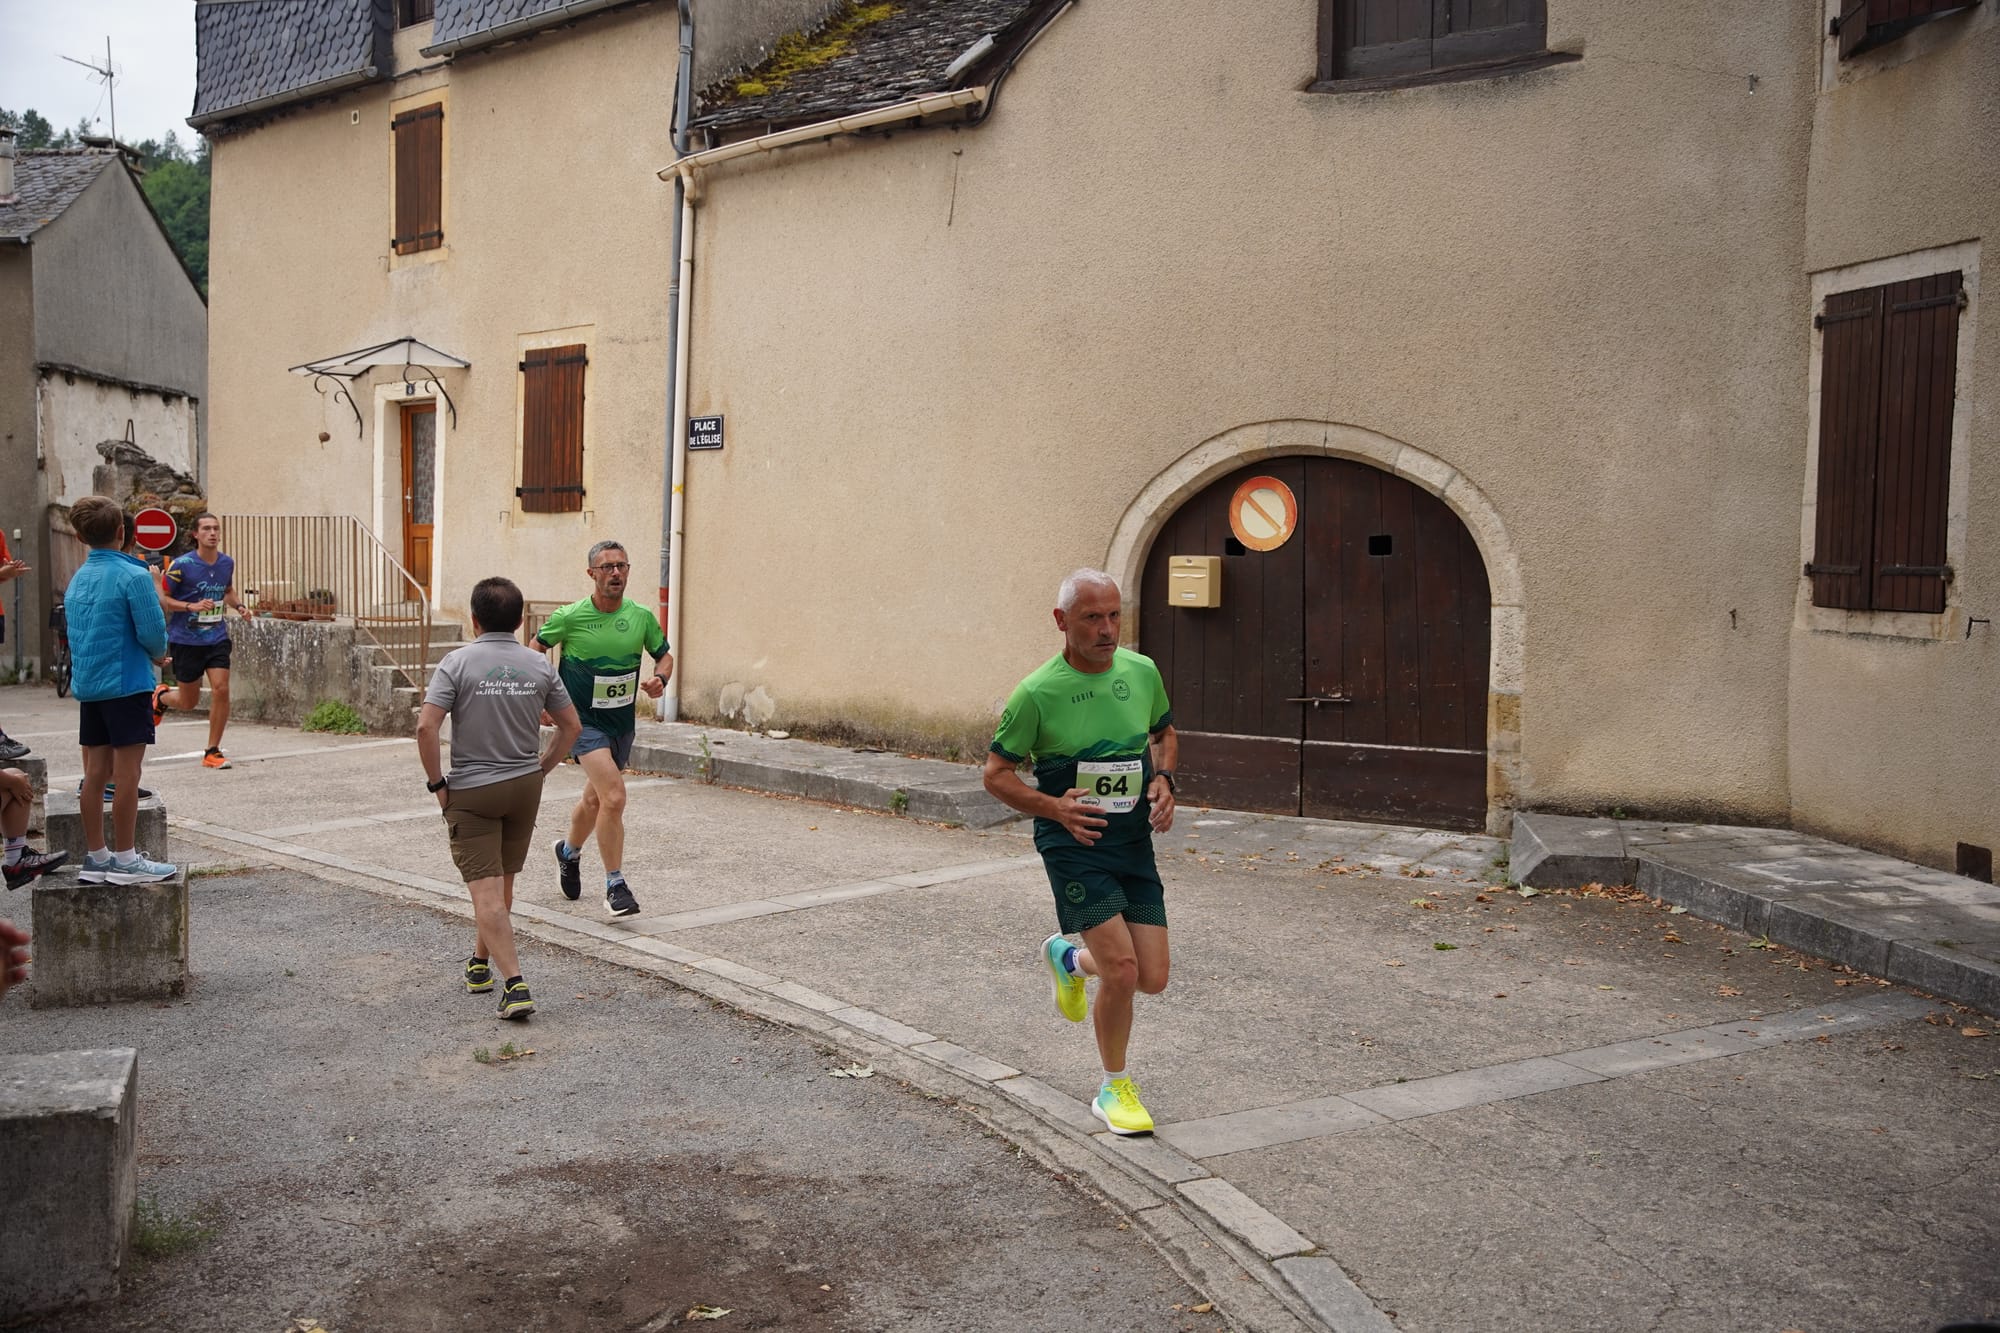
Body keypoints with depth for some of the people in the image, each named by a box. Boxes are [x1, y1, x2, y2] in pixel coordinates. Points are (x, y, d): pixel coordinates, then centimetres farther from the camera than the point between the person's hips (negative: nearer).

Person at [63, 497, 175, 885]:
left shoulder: (77, 580, 10)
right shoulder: (133, 576, -12)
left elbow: (76, 634, 17)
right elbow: (152, 632, -16)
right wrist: (158, 652, 7)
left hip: (87, 686, 7)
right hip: (127, 684, -7)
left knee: (96, 771, 10)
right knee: (126, 772, -2)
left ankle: (95, 857, 16)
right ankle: (125, 860, 1)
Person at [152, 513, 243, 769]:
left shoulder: (227, 563, 2)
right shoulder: (182, 565, -13)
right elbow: (162, 598, -8)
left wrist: (238, 605, 1)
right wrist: (191, 606, -23)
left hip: (217, 638, 3)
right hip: (186, 640, -3)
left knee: (221, 689, -12)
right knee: (189, 701, 8)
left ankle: (213, 752, 1)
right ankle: (162, 696, 46)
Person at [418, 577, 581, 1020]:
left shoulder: (458, 663, -11)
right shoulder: (539, 665, 1)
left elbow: (426, 727, -18)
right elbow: (571, 725, 6)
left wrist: (436, 782, -7)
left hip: (471, 791, -4)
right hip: (525, 787, 4)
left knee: (486, 891, -5)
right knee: (503, 883, 20)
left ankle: (515, 983, -15)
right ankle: (480, 963, 38)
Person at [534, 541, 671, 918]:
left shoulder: (641, 617, -3)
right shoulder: (569, 617, -12)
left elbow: (664, 655, 12)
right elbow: (535, 650, 4)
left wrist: (659, 679, -10)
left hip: (623, 723, 5)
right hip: (584, 721, -5)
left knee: (595, 801, 20)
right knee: (614, 797, -21)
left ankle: (568, 851, 50)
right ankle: (615, 886, -8)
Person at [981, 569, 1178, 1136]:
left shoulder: (1142, 671, 1)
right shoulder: (1037, 693, -12)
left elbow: (1164, 732, 20)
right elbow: (996, 772, -4)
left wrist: (1163, 779, 0)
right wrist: (1055, 807, -18)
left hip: (1135, 840, 5)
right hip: (1074, 843, -5)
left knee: (1153, 979, 3)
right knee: (1122, 970, -13)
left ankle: (1068, 958, 36)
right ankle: (1114, 1089, 13)